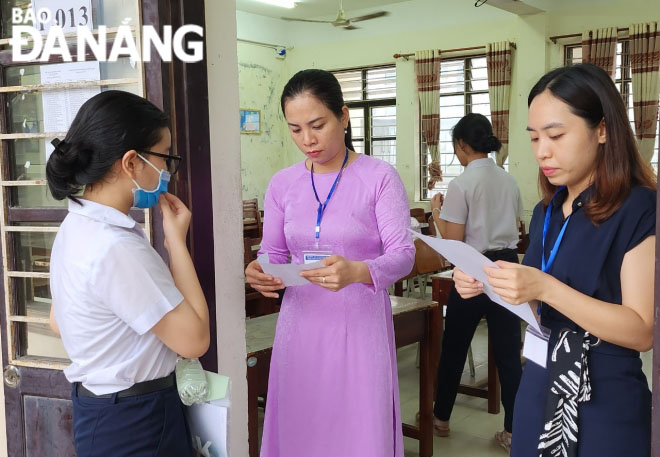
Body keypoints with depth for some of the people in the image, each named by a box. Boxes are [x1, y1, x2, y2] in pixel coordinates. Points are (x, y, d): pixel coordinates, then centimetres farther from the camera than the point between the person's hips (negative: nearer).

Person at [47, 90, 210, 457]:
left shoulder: (76, 226, 1)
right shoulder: (116, 248, -28)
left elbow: (59, 322, 13)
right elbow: (194, 339, -23)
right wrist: (177, 241, -18)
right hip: (134, 420, -9)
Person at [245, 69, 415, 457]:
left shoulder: (379, 177, -7)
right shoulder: (282, 184, 5)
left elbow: (403, 255, -11)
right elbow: (274, 255, 9)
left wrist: (357, 272, -31)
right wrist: (259, 272, -14)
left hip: (360, 325, -3)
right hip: (301, 326, 3)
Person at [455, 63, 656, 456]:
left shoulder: (640, 209, -13)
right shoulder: (546, 212, 7)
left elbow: (643, 331, -18)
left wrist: (544, 287, -27)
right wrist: (491, 284, -6)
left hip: (604, 402, -6)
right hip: (539, 389, 6)